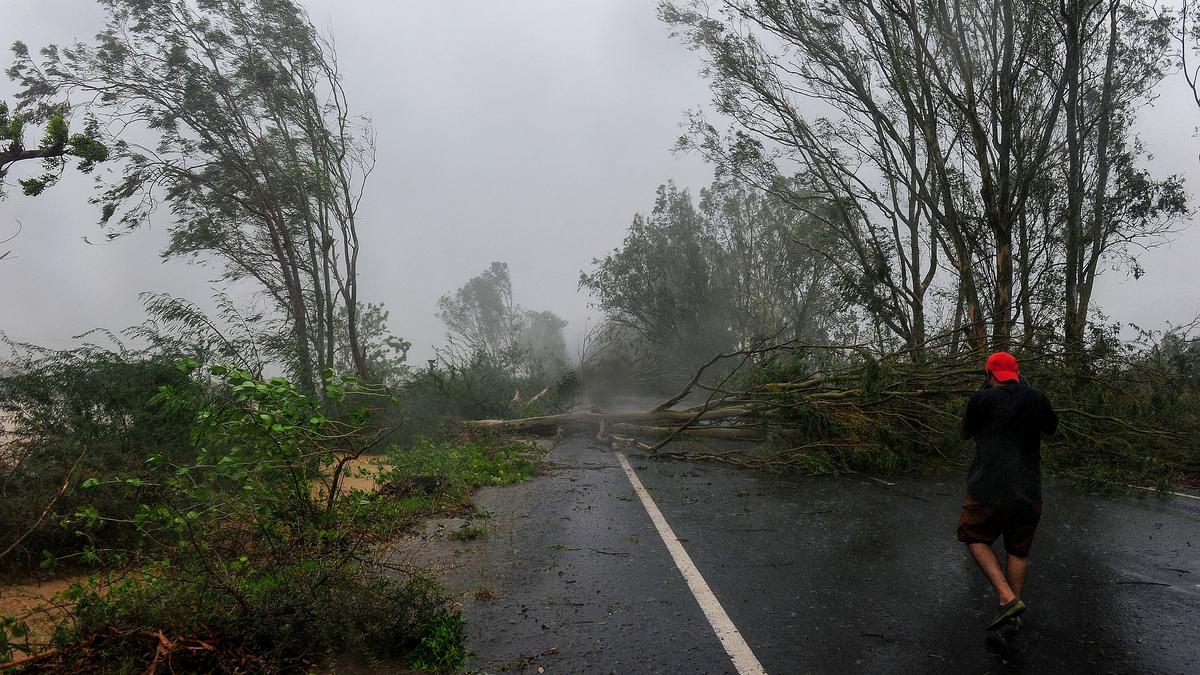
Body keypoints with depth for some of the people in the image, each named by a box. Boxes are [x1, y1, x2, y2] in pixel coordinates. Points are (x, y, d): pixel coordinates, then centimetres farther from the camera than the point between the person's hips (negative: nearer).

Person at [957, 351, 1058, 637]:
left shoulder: (983, 399, -10)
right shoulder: (1036, 398, 1)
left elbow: (966, 433, 6)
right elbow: (1051, 428, 21)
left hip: (988, 490, -4)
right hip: (1028, 492, 4)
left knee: (976, 538, 18)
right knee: (1018, 551, 20)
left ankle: (1007, 598, 1)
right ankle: (1012, 618, 21)